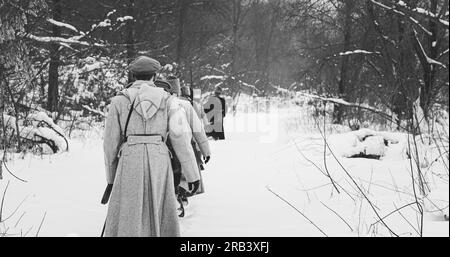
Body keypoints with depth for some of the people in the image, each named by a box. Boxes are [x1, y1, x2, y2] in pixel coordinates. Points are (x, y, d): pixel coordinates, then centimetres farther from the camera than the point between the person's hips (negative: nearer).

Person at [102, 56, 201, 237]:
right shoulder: (167, 100, 7)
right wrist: (192, 174, 4)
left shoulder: (119, 101, 5)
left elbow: (111, 142, 7)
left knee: (127, 221, 2)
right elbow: (181, 138, 0)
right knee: (160, 218, 13)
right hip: (159, 164, 1)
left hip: (130, 163, -1)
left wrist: (111, 176, 18)